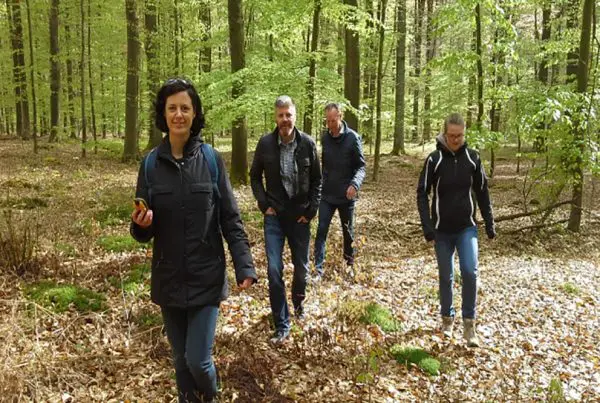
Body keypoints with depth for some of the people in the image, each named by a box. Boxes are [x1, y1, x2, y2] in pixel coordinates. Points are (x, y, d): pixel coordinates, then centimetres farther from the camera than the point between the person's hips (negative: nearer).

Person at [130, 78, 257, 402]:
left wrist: (244, 266, -12)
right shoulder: (151, 163, -1)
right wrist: (141, 224, -20)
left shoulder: (211, 159, -6)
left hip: (206, 278, -2)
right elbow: (143, 232, 3)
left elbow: (230, 219, -4)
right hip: (168, 279, 3)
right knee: (180, 358, 14)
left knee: (198, 360, -4)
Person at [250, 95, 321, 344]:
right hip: (274, 215, 0)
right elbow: (255, 176, 6)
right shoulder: (265, 143, -7)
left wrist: (311, 211, -3)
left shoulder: (307, 143, -7)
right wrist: (264, 204, -4)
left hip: (300, 216, 1)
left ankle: (298, 301, 45)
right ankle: (282, 326, 7)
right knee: (274, 270, -6)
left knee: (301, 267, 13)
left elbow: (316, 180, 2)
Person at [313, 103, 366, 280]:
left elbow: (361, 166, -11)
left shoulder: (352, 138, -11)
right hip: (326, 194, 3)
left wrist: (355, 184, -29)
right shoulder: (325, 137, 2)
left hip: (346, 195, -3)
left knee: (348, 231, 14)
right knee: (321, 231, -4)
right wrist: (321, 184, 11)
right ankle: (318, 269, -1)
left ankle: (349, 263, 36)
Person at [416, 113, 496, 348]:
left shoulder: (472, 158, -1)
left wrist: (490, 223, 7)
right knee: (446, 276, 9)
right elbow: (422, 194, -6)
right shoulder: (434, 159, -7)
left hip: (467, 228, 1)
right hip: (442, 230, -1)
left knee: (470, 272, -13)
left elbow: (482, 192, 7)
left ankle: (469, 324, 1)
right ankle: (447, 319, 28)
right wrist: (428, 227, -14)